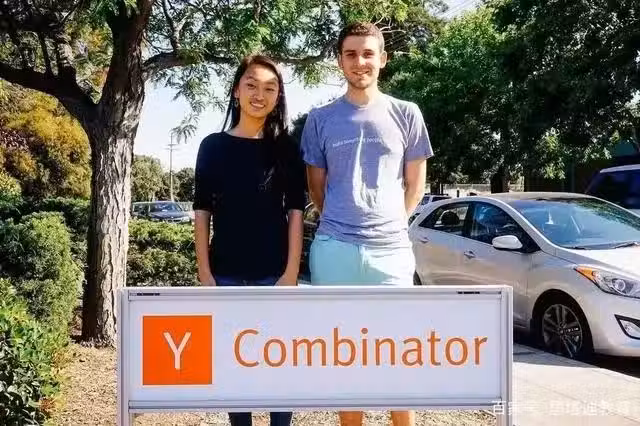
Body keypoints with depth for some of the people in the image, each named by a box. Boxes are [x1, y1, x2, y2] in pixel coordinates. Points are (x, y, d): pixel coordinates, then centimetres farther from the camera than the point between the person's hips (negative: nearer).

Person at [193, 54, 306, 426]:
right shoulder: (213, 146, 3)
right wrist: (204, 272, -4)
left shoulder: (286, 148, 3)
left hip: (274, 274, -1)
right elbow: (202, 212, 2)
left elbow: (296, 210, -1)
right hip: (227, 275, 1)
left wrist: (292, 272, -8)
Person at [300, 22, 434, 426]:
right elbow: (316, 185, 13)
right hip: (334, 252, 1)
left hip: (392, 250, -1)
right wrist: (340, 225, 11)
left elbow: (415, 183, 11)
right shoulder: (320, 119, 7)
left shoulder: (406, 114, 5)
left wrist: (390, 223, 8)